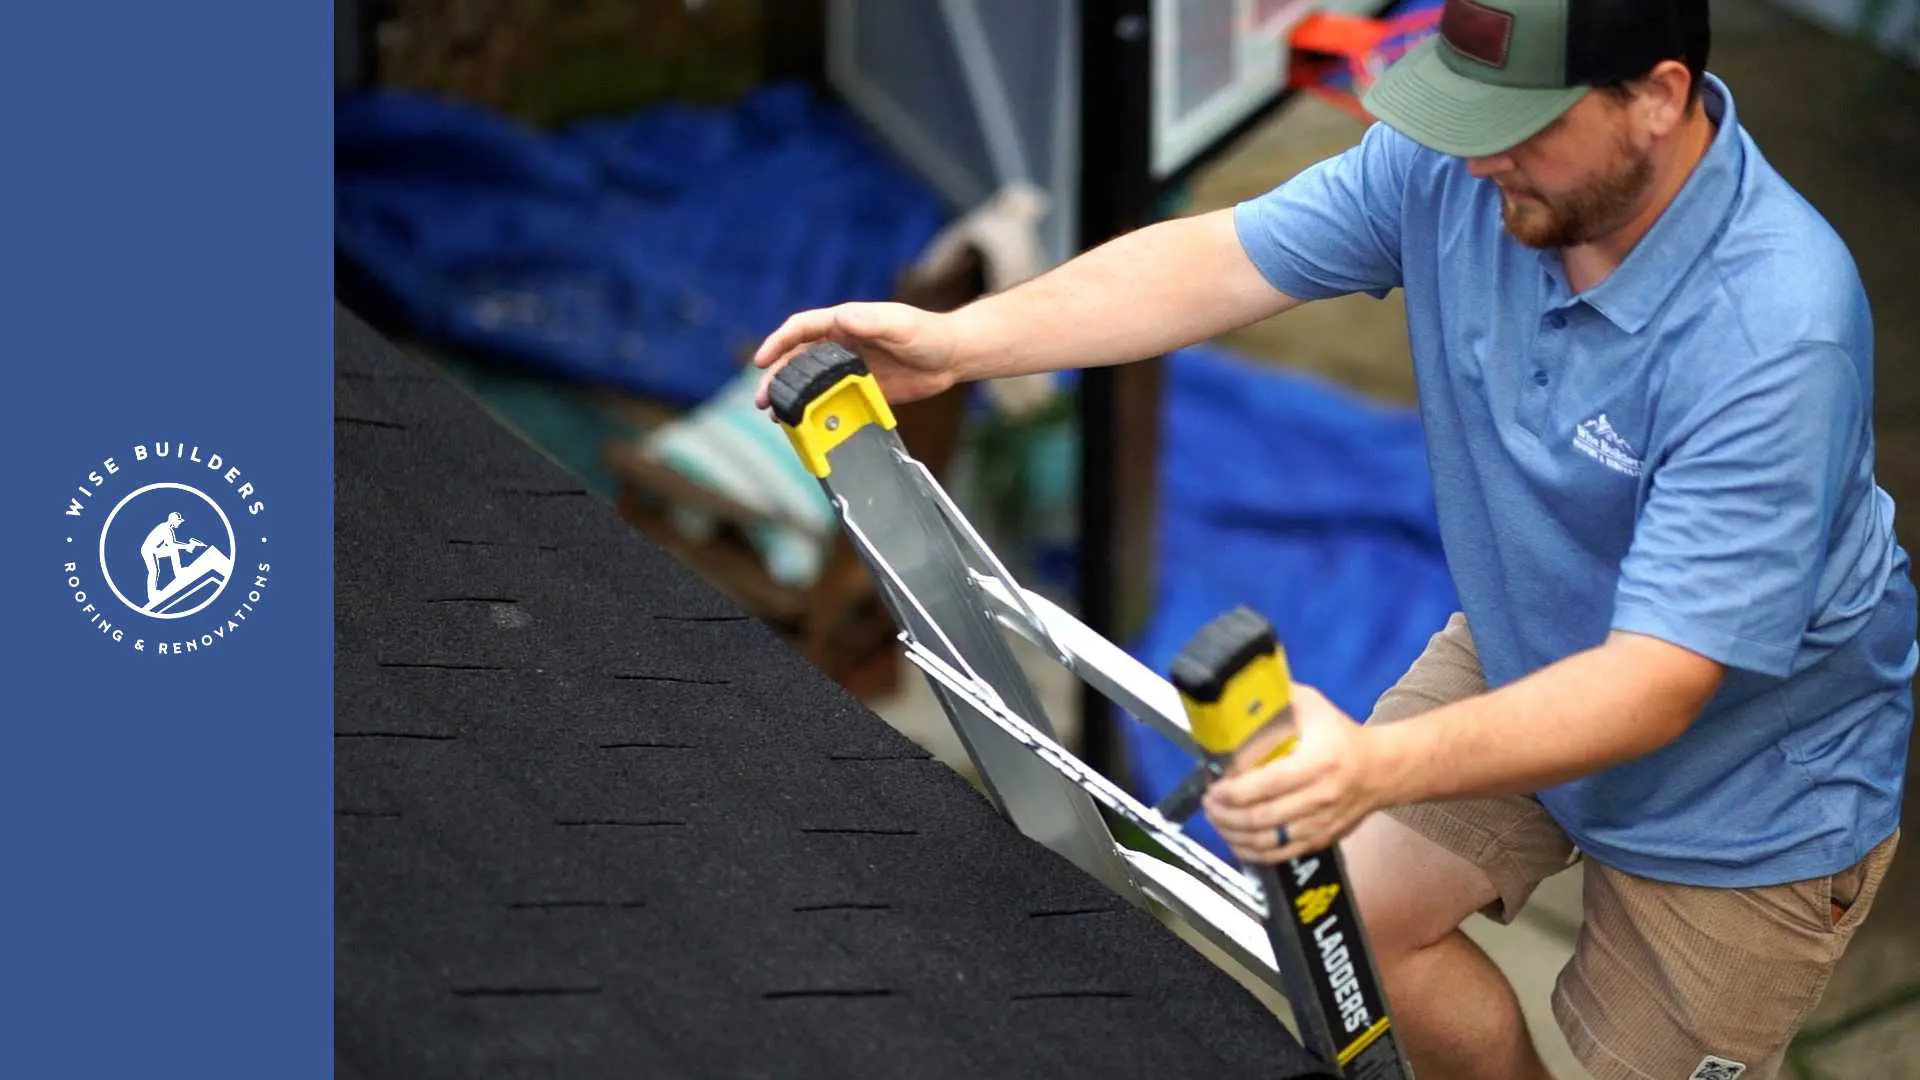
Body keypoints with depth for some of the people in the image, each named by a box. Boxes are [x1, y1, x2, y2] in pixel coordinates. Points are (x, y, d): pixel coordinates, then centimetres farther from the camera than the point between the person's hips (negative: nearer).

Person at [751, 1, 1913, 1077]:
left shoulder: (1774, 328, -38)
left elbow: (1657, 683, -41)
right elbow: (1220, 261, -13)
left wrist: (1377, 768, -55)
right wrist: (959, 340, -26)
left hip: (1739, 779, -5)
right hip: (1527, 649, 6)